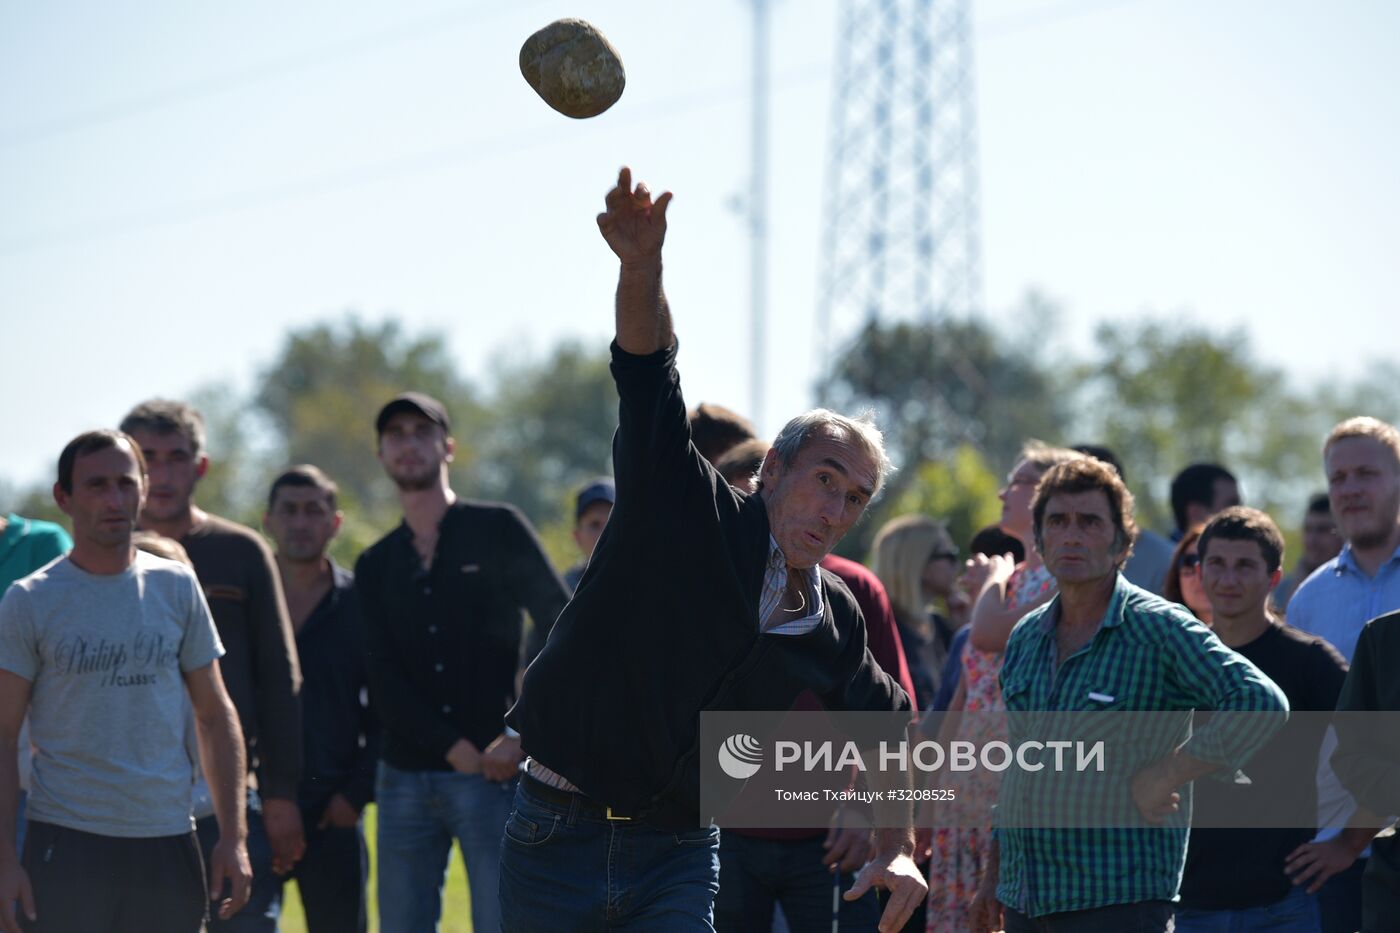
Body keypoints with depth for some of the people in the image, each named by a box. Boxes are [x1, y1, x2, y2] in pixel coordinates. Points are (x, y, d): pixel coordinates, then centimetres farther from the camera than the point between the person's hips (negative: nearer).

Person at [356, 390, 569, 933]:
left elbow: (560, 624, -2)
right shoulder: (375, 566, 15)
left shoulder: (497, 531, 5)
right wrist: (457, 749, -10)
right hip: (405, 780, 4)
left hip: (493, 772, -4)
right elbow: (385, 680, 4)